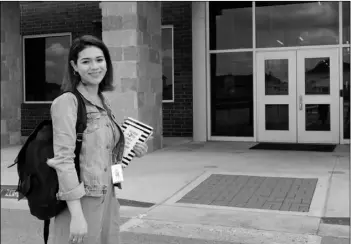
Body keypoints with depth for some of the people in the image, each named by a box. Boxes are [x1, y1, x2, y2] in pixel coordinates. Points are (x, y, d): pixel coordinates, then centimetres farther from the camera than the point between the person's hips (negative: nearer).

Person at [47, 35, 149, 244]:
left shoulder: (104, 103, 9)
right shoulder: (66, 102, -13)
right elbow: (64, 158, -19)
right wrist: (77, 215, -23)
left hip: (107, 200, 7)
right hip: (79, 202, -7)